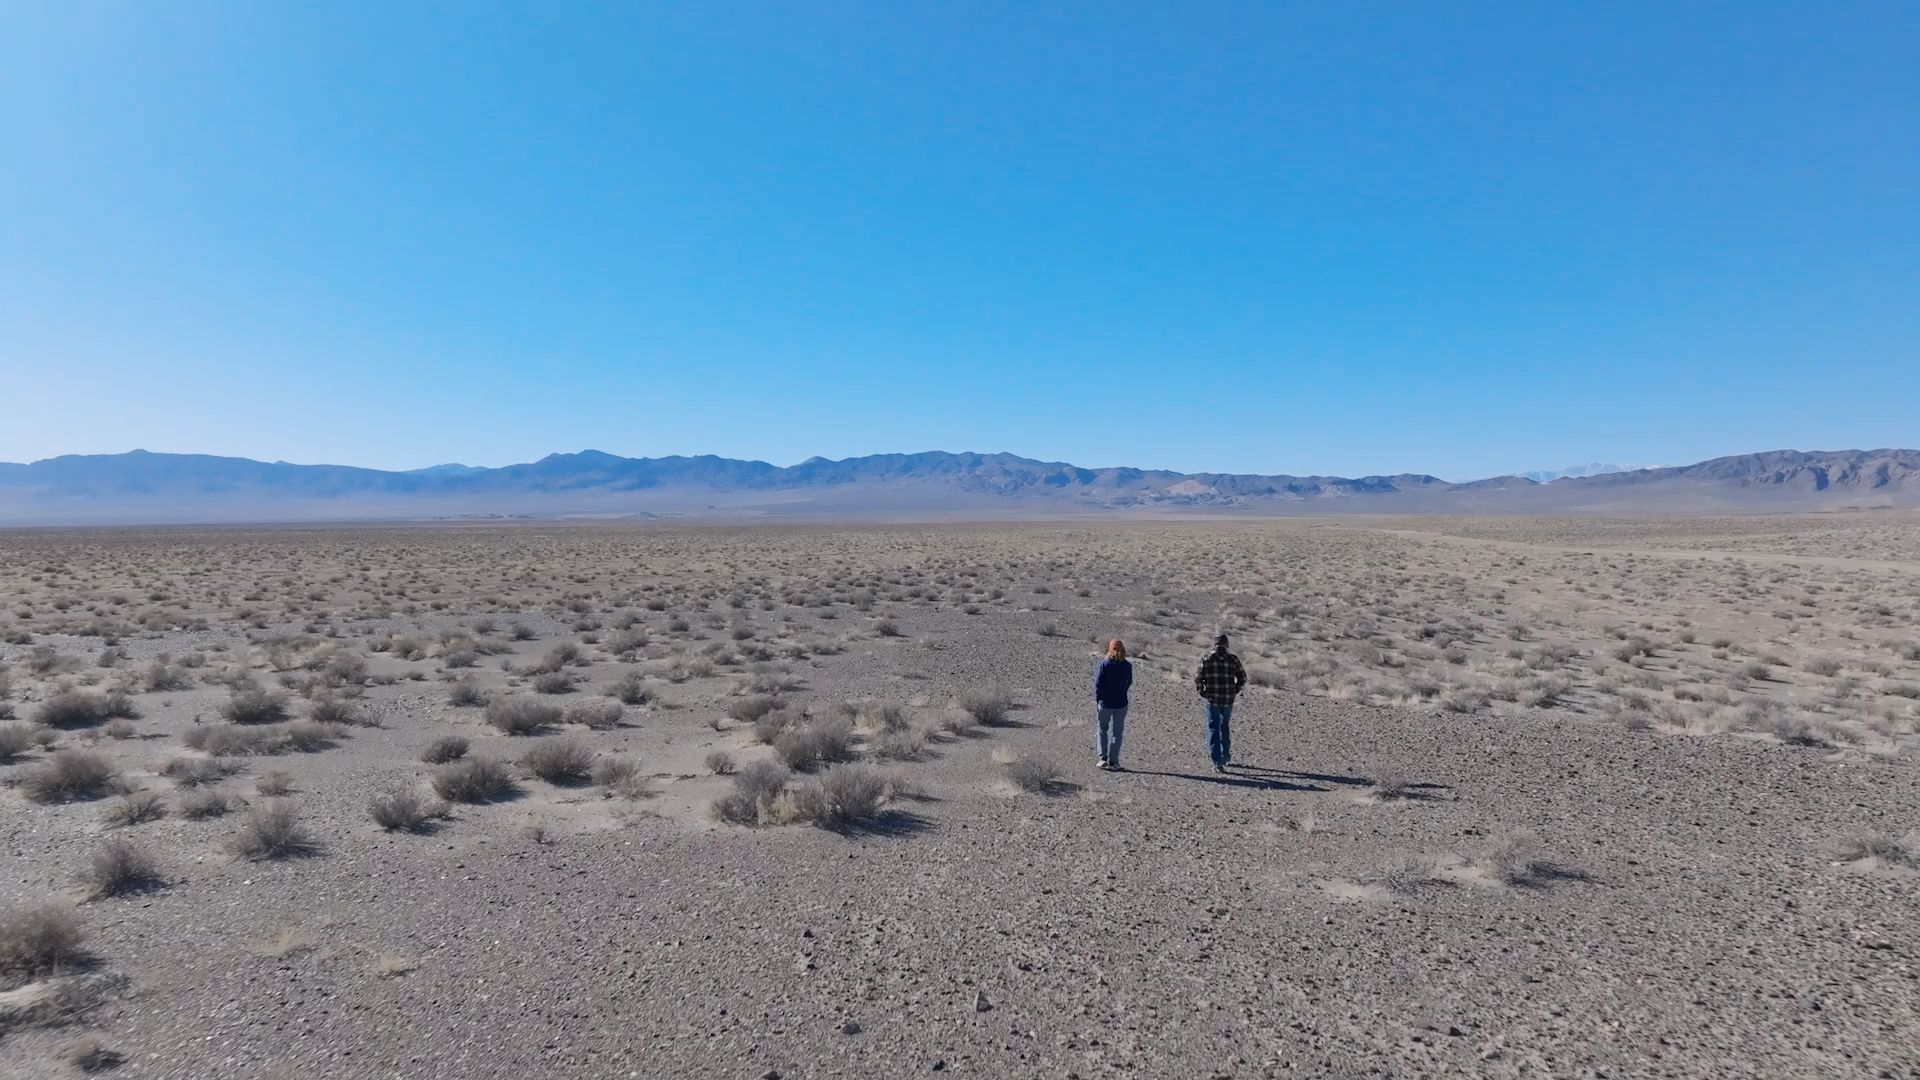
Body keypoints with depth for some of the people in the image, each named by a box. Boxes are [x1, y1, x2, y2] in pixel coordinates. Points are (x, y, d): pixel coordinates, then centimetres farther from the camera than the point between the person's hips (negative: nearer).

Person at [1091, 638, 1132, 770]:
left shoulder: (1104, 664, -15)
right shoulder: (1127, 666, -6)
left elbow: (1098, 683, -11)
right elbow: (1129, 682, 7)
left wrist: (1097, 700, 0)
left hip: (1104, 703, -2)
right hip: (1121, 704, 2)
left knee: (1101, 729, 17)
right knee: (1117, 732, 13)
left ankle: (1103, 758, 8)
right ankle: (1113, 761, 11)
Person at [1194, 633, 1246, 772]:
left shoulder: (1207, 659, -6)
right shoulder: (1233, 659, -2)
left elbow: (1198, 678, -9)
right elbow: (1242, 678, 4)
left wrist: (1202, 693, 7)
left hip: (1212, 699, -2)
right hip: (1228, 700, 2)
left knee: (1213, 729, 3)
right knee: (1225, 727, 22)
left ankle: (1217, 762, -2)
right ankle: (1226, 756, 33)